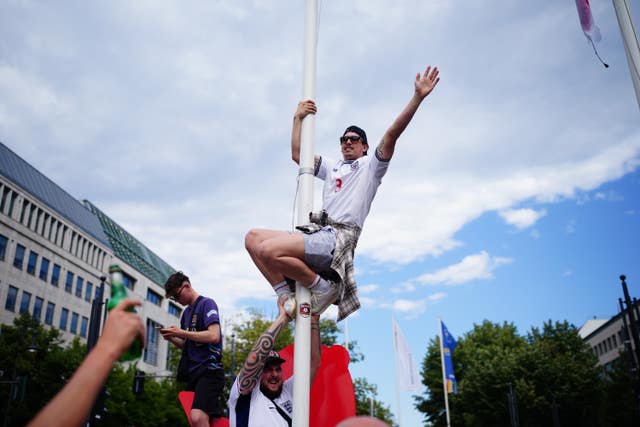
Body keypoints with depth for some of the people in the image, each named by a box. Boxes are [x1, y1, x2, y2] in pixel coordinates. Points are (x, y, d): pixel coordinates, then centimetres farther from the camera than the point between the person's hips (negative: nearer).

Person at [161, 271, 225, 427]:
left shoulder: (206, 303, -4)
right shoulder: (186, 312, 19)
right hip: (193, 372, 9)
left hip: (209, 370, -9)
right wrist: (172, 338, 4)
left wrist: (182, 333, -12)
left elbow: (214, 336, -18)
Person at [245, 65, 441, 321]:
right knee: (252, 238, -3)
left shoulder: (370, 165, 11)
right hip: (317, 232, 8)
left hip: (339, 237, -8)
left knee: (268, 250, -27)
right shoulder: (331, 167, 29)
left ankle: (323, 286, -8)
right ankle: (286, 295, -4)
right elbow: (297, 154, 27)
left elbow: (392, 134, -2)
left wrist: (417, 97, -12)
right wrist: (298, 118, 25)